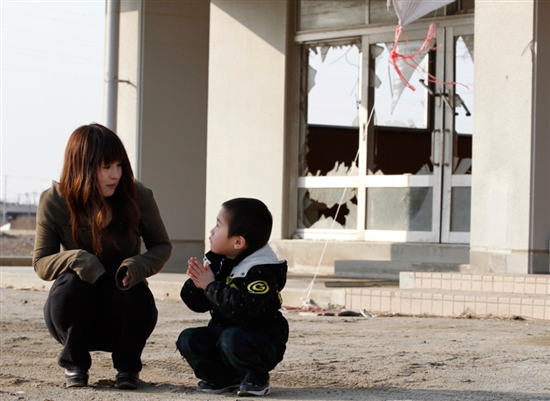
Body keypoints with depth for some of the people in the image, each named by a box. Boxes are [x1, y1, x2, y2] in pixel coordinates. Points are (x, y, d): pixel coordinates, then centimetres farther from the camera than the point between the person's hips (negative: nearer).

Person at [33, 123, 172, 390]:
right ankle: (74, 364, -7)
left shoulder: (138, 198, -12)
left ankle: (127, 367, -3)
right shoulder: (53, 203, -13)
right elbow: (40, 263, -9)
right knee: (72, 283, -33)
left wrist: (139, 266, -25)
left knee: (131, 293, -33)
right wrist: (74, 258, -33)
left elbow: (162, 246, 0)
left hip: (122, 310, 0)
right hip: (77, 314, 0)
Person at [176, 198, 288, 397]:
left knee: (231, 339, -36)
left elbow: (243, 309, -37)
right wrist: (197, 282, -14)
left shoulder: (261, 272, -22)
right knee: (188, 339, -12)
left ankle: (257, 379, -8)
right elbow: (197, 304, 8)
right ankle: (225, 379, 6)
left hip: (261, 341, -8)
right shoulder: (218, 264, 4)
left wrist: (211, 285, -29)